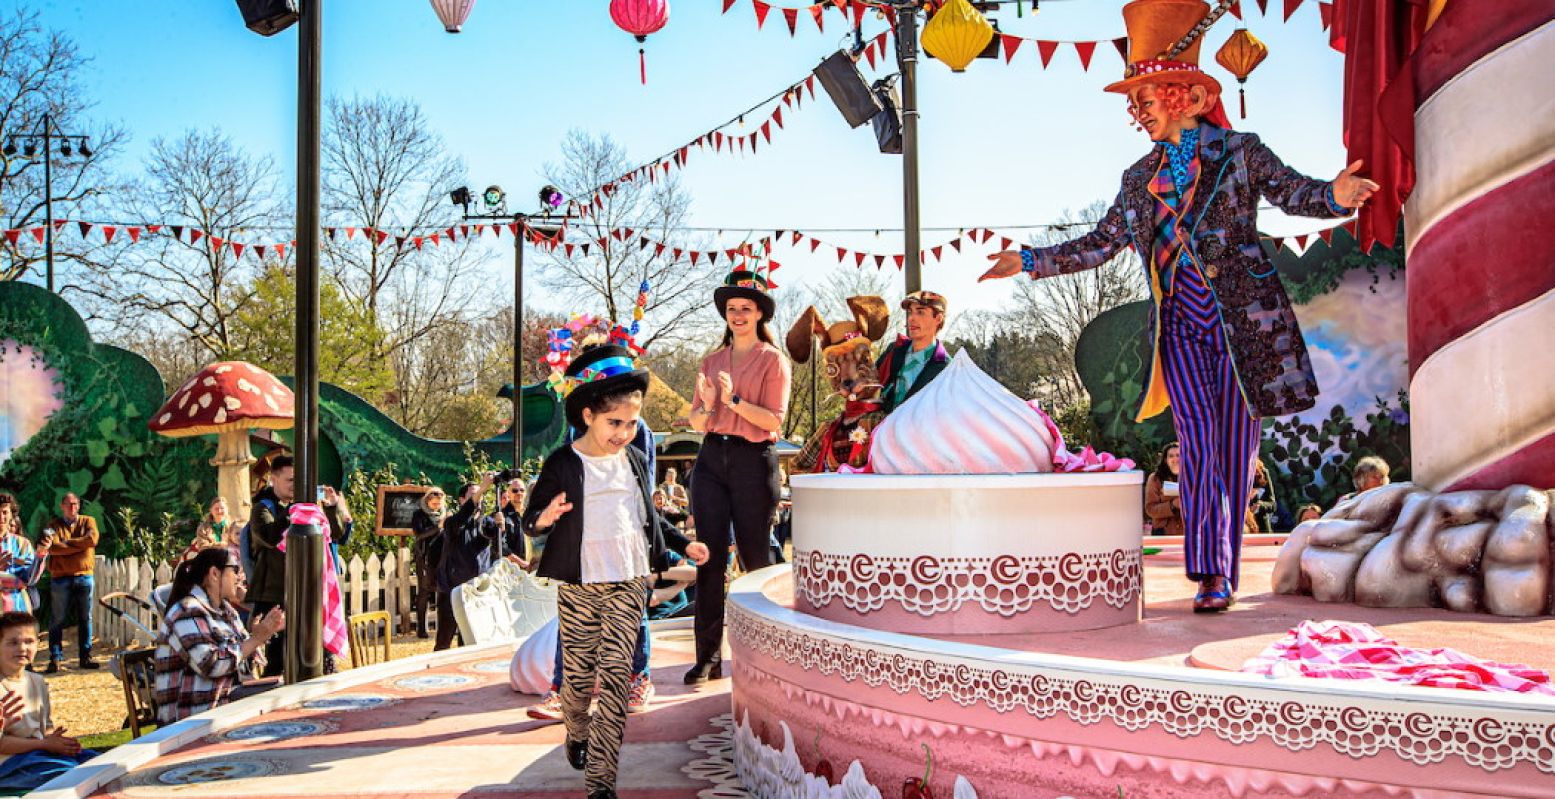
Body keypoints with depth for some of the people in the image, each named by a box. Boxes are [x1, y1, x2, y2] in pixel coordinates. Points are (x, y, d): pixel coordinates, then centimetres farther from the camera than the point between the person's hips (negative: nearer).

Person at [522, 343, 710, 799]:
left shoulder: (635, 461, 8)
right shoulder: (563, 465, -5)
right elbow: (531, 520, -4)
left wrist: (683, 544, 20)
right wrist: (544, 519, -26)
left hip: (630, 583, 2)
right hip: (579, 586, -2)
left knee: (614, 676, -5)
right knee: (579, 672, 9)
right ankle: (577, 733, 42)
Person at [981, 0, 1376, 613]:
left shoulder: (1239, 151, 5)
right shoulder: (1141, 179, 15)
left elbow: (1294, 193, -6)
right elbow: (1101, 244, 20)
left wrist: (1334, 195, -28)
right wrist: (1031, 261, 16)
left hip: (1242, 318, -2)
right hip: (1180, 325, 2)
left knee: (1234, 448, 1)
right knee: (1197, 437, -13)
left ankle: (1223, 574, 12)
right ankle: (1209, 573, -11)